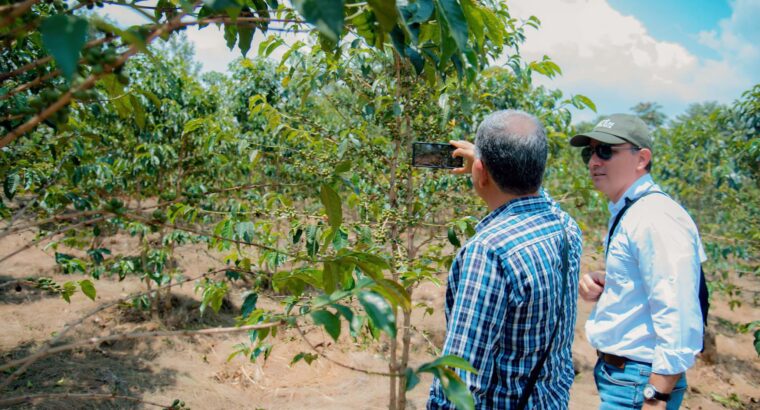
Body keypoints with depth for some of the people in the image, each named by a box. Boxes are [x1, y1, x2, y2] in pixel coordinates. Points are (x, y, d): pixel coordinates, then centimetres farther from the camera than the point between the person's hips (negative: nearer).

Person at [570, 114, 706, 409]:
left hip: (635, 384, -9)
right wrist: (602, 289, 2)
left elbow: (677, 319, -26)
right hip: (615, 372, 9)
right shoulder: (626, 214, 9)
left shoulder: (656, 218, -21)